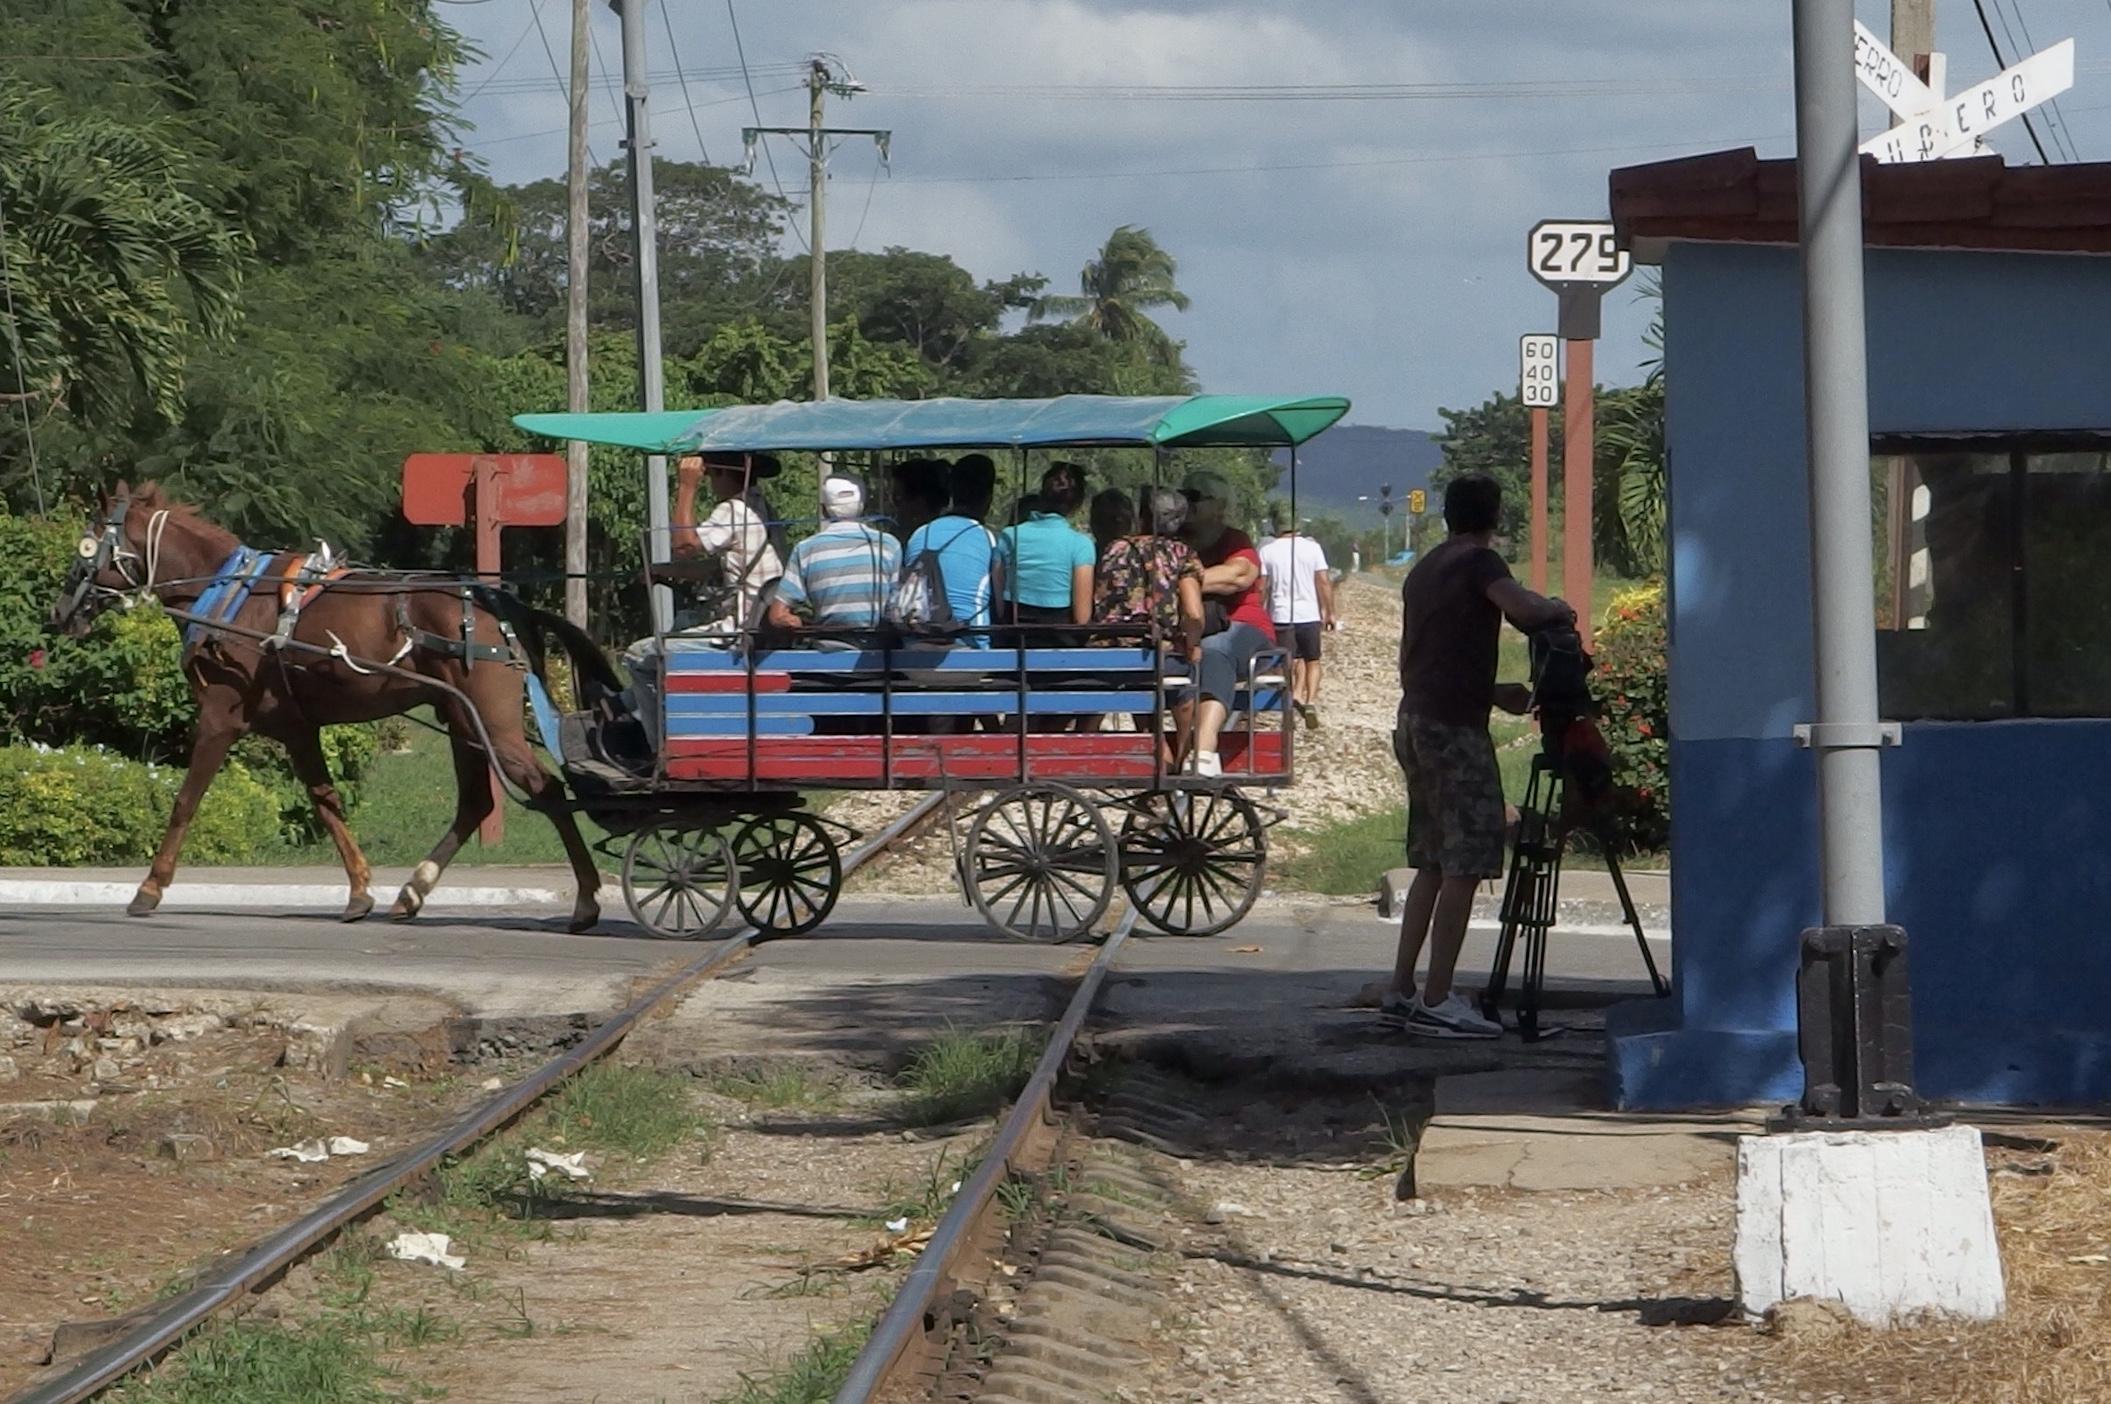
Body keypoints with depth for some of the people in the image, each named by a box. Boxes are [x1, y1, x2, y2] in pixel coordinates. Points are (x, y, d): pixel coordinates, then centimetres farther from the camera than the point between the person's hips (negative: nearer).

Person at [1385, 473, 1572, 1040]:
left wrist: (1492, 693, 26)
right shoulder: (1479, 563, -7)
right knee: (1464, 865, -7)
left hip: (1415, 722, 9)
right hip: (1455, 728, -9)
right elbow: (1521, 609, -26)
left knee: (1433, 863, 14)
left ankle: (1400, 992, 13)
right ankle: (1435, 1002, -10)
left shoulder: (1424, 570, 19)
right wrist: (1560, 610, -4)